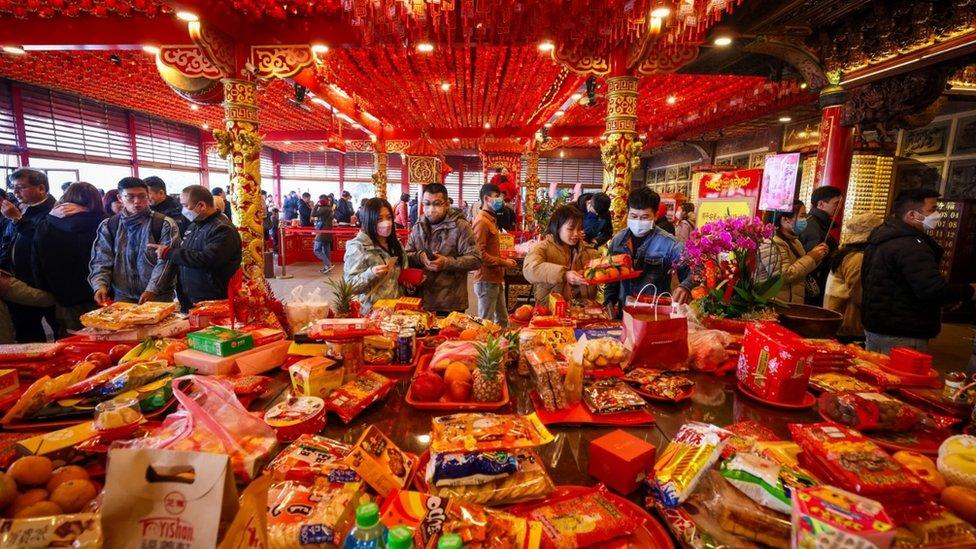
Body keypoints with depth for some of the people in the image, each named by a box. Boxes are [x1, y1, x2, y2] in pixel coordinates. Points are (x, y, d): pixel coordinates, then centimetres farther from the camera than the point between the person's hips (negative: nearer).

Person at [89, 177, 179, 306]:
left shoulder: (165, 224, -3)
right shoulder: (108, 226, 8)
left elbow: (166, 260, -10)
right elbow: (101, 260, 5)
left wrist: (152, 289, -18)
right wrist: (100, 285, -12)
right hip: (122, 296, 3)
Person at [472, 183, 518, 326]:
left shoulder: (490, 219, 16)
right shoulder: (482, 221, -15)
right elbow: (480, 254, -22)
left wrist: (504, 260, 6)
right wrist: (503, 263, -16)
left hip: (496, 279, 10)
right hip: (486, 280, -10)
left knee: (502, 319, 18)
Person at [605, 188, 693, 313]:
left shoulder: (668, 243, -10)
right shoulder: (618, 239, 3)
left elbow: (691, 270, -9)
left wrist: (685, 286, -28)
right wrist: (609, 301, 4)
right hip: (623, 310, 2)